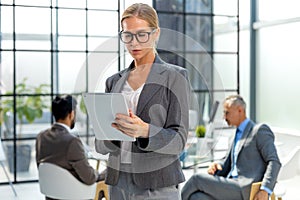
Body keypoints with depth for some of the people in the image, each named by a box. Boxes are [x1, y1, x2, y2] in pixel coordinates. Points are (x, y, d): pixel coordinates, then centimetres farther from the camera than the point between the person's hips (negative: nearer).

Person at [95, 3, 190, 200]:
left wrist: (145, 131, -25)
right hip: (118, 183, 4)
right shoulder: (114, 81, 10)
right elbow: (100, 145, 8)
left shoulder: (174, 76, -2)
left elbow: (178, 139, -7)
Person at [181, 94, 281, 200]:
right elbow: (227, 165, 25)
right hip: (233, 189, 8)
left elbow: (274, 162, -10)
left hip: (244, 191, -8)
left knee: (197, 179, -15)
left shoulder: (260, 130, -2)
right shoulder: (239, 135, 26)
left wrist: (265, 190, -23)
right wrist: (215, 166, 1)